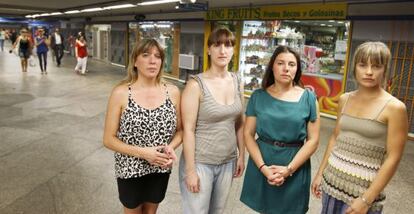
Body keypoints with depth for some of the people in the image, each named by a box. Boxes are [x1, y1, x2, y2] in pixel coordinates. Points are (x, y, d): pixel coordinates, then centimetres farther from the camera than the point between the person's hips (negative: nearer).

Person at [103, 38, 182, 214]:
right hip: (130, 169, -2)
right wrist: (141, 152, -22)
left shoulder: (172, 92, -7)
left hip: (161, 169, 2)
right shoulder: (121, 93, -15)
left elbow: (180, 129, 3)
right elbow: (108, 139, -11)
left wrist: (171, 147, -17)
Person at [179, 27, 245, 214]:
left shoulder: (236, 82, 2)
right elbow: (188, 130, -15)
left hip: (227, 162, 5)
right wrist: (190, 169, -15)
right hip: (200, 163, -5)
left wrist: (241, 156, 9)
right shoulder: (196, 84, -15)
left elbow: (239, 123, 9)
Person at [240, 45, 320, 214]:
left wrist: (289, 169, -13)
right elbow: (248, 134, -3)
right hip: (261, 165, 1)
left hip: (295, 169, 0)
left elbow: (313, 140, -5)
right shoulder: (258, 96, -1)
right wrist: (263, 167, -14)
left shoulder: (308, 98, -3)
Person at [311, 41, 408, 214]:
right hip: (332, 179, 5)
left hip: (364, 188, -4)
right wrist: (320, 173, 9)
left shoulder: (394, 107, -13)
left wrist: (367, 200, -15)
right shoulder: (344, 99, 2)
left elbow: (392, 159, -13)